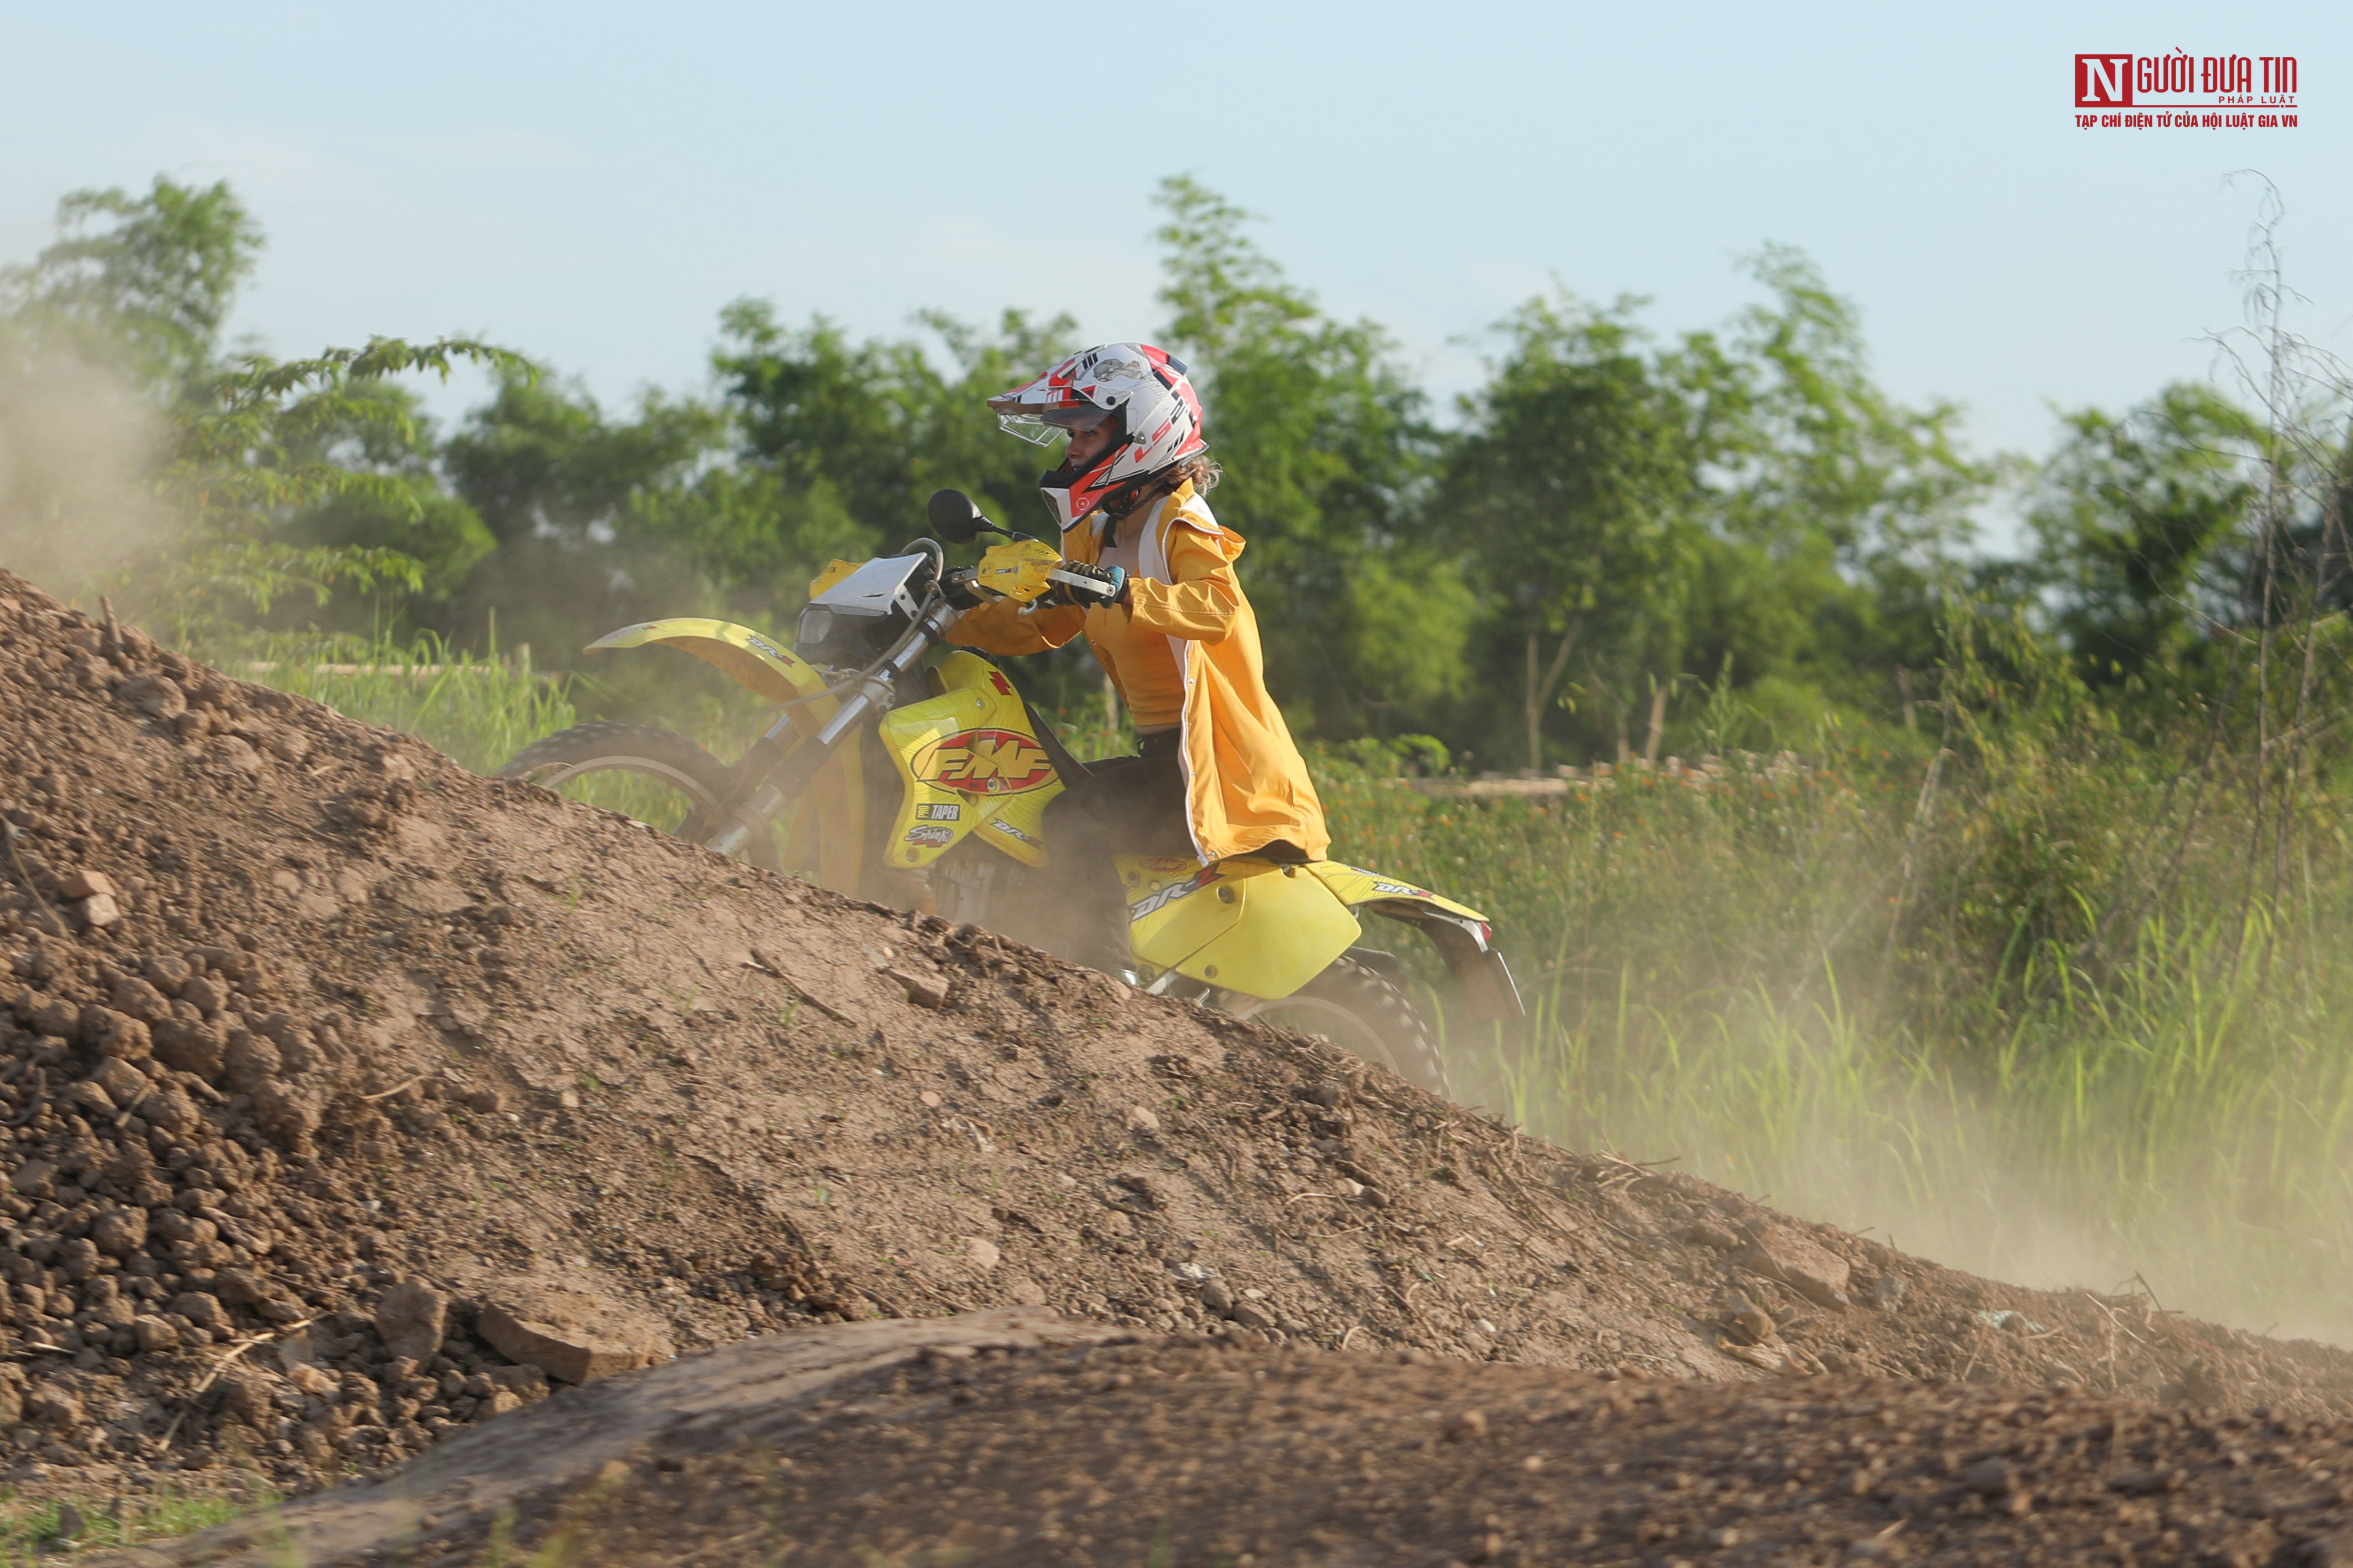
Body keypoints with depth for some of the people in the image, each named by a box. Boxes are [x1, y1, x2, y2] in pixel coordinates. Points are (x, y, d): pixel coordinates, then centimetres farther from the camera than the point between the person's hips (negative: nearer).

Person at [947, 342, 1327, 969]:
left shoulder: (1181, 525, -11)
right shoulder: (1097, 535, 18)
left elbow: (1219, 608, -32)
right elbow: (1041, 623, 22)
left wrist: (1122, 592, -44)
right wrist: (953, 621, 10)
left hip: (1211, 753, -10)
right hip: (1162, 750, 10)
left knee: (1075, 821, -26)